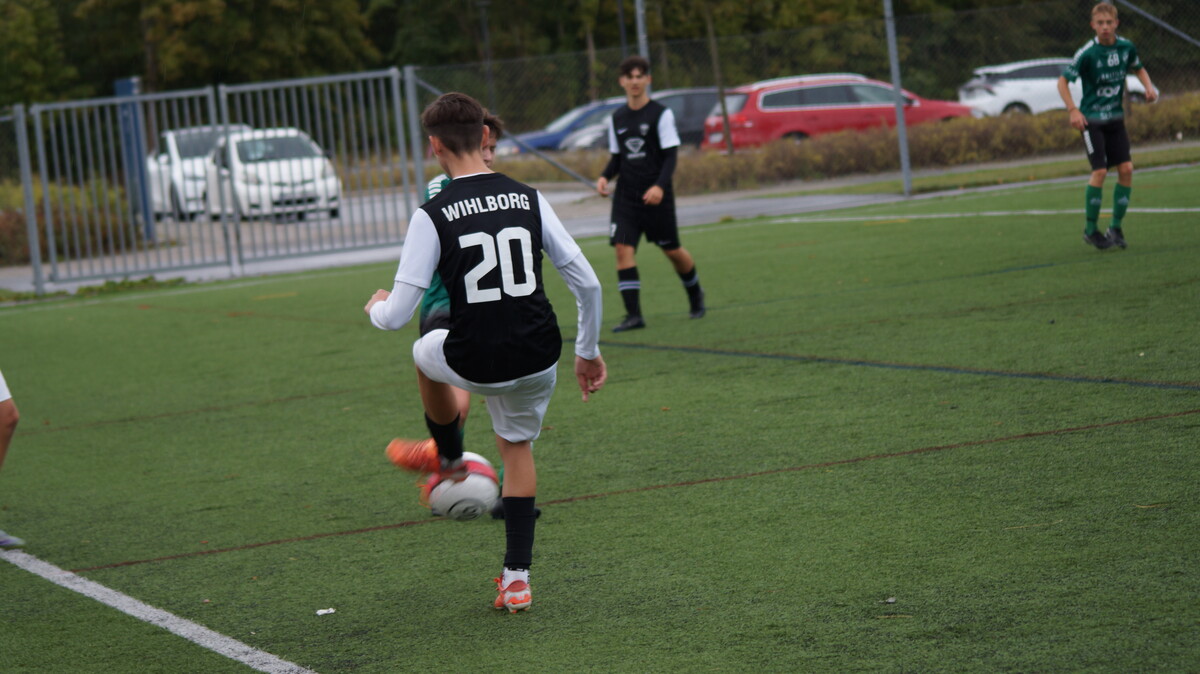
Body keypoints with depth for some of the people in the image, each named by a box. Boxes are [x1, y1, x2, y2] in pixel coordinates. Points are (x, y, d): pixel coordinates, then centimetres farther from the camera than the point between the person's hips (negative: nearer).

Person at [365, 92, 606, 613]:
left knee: (427, 353, 33)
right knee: (517, 447, 29)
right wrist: (588, 353, 17)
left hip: (475, 364, -3)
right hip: (538, 358, 3)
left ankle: (448, 457, 60)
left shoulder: (433, 215, -10)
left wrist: (376, 307, 14)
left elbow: (397, 315, -11)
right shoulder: (529, 199, 0)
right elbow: (587, 283, 2)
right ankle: (517, 579, 22)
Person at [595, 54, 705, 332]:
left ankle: (695, 294, 36)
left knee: (672, 250, 7)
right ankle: (633, 315, -12)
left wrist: (660, 186, -23)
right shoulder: (617, 119, 9)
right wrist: (605, 177, -3)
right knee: (623, 248, -12)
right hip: (626, 195, 4)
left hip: (656, 195, -4)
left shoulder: (661, 114, -5)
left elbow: (671, 154, -9)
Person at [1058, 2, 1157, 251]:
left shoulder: (1126, 47, -1)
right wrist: (1073, 110, -19)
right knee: (1100, 171, -12)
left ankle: (1116, 227, 9)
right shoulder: (1087, 53, -15)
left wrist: (1148, 87, 2)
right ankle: (1090, 230, 2)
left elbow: (1138, 68, 20)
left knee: (1126, 169, -5)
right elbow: (1063, 81, -9)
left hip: (1116, 118, 5)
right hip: (1091, 119, -5)